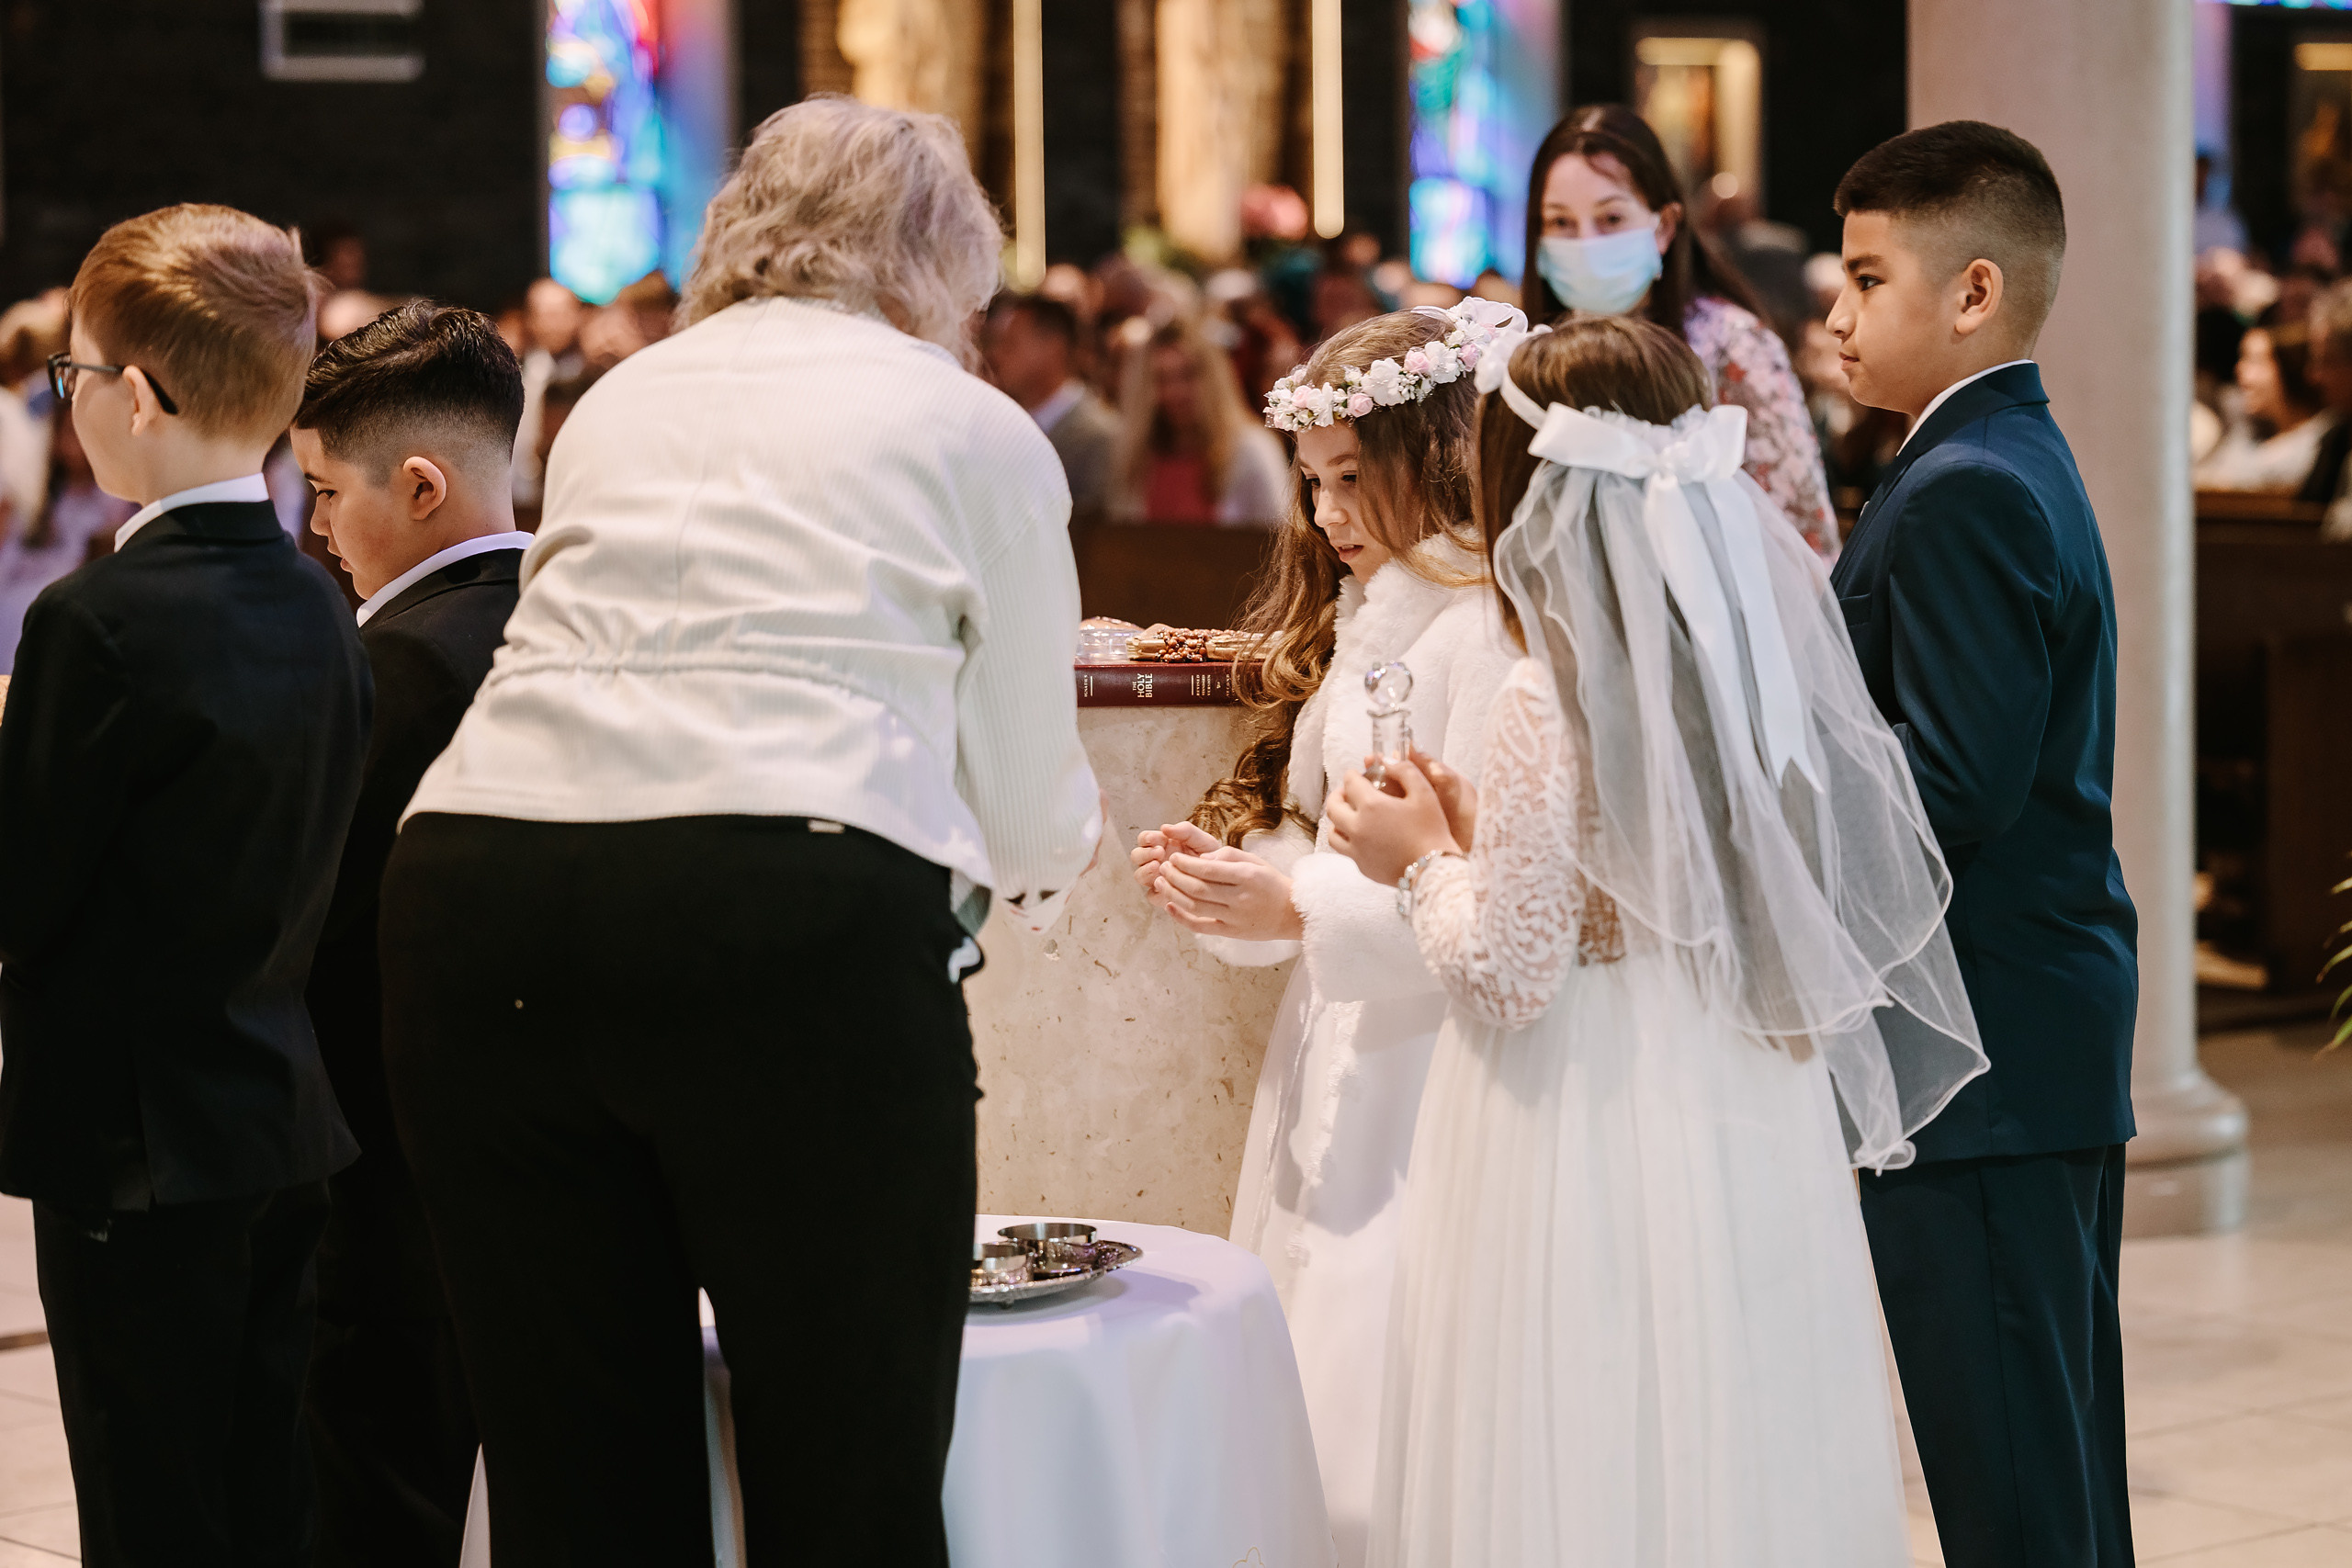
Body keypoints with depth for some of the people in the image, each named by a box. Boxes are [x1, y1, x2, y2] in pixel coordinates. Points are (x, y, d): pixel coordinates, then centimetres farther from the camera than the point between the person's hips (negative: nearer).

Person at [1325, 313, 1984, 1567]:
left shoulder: (1552, 697, -16)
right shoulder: (1756, 659, 3)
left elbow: (1511, 971, -15)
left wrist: (1422, 865, 2)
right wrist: (1479, 833, 16)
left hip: (1591, 1136, -7)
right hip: (1752, 1134, 7)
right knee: (1733, 1457, 13)